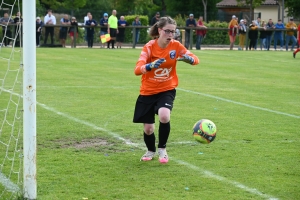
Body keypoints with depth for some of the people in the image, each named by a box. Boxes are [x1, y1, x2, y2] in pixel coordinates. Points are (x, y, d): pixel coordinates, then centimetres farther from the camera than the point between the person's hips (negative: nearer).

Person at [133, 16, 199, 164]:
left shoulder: (175, 46, -9)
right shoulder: (150, 47, -15)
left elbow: (195, 59, -12)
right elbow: (137, 70, -26)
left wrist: (187, 58, -35)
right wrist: (151, 66, -48)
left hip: (167, 90, 0)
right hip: (148, 92, 0)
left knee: (164, 116, -28)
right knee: (148, 128, 3)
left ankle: (162, 149, -3)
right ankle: (151, 151, 38)